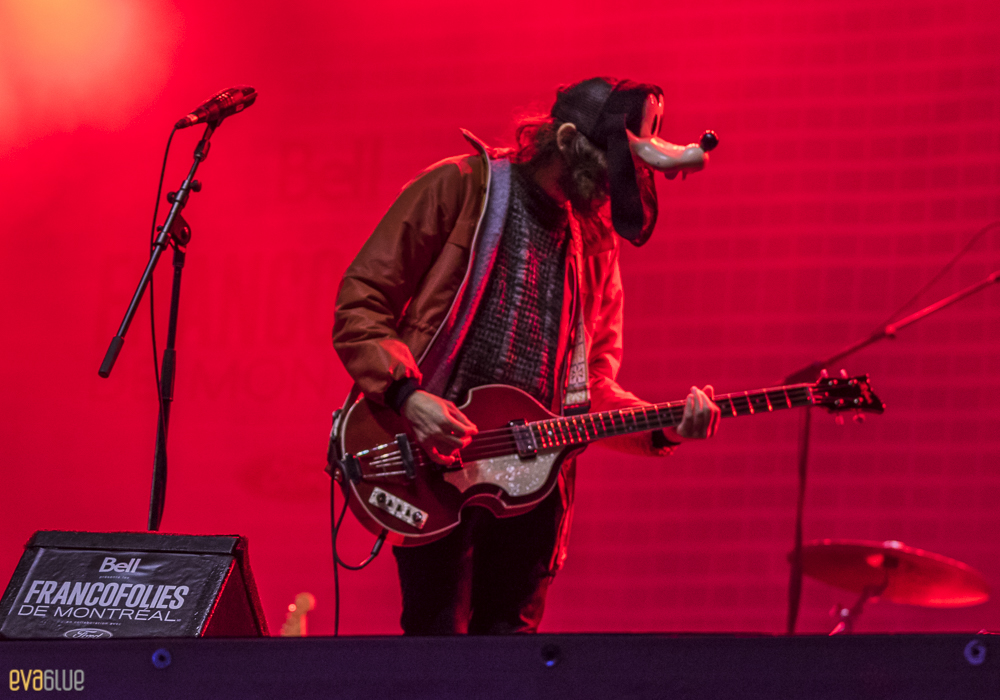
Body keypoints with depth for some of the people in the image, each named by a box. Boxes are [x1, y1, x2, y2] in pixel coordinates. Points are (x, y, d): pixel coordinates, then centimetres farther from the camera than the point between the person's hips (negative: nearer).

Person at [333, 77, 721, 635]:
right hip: (436, 461, -5)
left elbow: (594, 385, 18)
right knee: (438, 631, -9)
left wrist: (663, 428, -1)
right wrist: (407, 394, -18)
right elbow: (359, 303, -3)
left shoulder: (595, 245, 17)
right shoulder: (458, 190, 0)